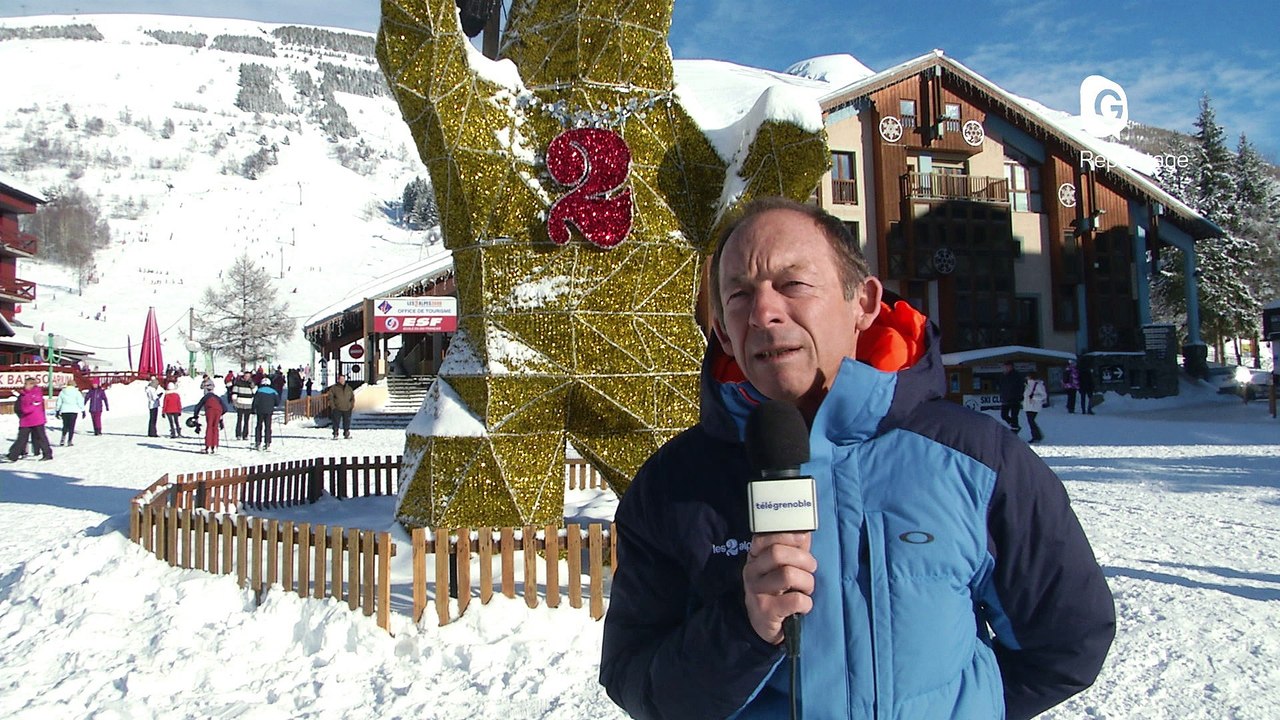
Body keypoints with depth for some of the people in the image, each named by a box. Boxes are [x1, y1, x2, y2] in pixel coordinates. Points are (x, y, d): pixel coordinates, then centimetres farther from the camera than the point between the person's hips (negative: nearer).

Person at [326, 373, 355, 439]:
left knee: (347, 422, 6)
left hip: (347, 409, 3)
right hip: (337, 409, -3)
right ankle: (335, 434, 3)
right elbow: (330, 398, -1)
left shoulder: (349, 388, 12)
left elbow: (352, 397, 19)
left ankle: (346, 434, 16)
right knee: (336, 422, -4)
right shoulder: (334, 388, 1)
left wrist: (352, 405, 6)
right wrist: (333, 407, -9)